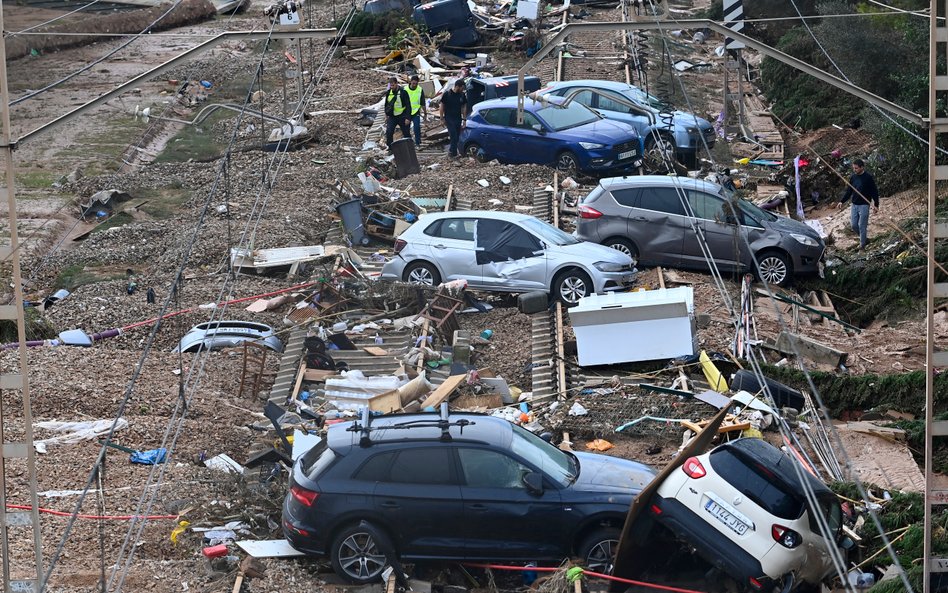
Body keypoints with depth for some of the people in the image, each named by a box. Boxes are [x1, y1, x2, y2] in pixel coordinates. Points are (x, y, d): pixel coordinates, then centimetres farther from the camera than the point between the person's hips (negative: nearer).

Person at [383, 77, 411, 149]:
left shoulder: (403, 92, -12)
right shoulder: (388, 93, 3)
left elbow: (408, 105, -11)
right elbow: (386, 104, 17)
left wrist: (407, 118, -15)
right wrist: (386, 116, 16)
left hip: (402, 116, -3)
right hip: (392, 117, 3)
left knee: (406, 133, 7)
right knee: (389, 132, -12)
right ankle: (390, 148, -3)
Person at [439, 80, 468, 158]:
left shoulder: (462, 95, 3)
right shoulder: (447, 94, -10)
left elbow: (464, 107, 10)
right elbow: (442, 106, -3)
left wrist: (464, 119, 6)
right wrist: (442, 118, -4)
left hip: (458, 119, 5)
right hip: (449, 119, -5)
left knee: (457, 137, 8)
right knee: (454, 136, -11)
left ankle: (451, 151, 20)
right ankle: (454, 153, -7)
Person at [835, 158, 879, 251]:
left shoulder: (868, 178, -10)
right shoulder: (853, 177, 5)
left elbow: (874, 192, -7)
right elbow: (849, 191, 13)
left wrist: (876, 205, -12)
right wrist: (842, 201, 4)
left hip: (864, 205, -6)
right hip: (854, 205, 6)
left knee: (862, 226, -3)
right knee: (853, 225, 6)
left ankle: (862, 246, 7)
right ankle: (862, 237, 30)